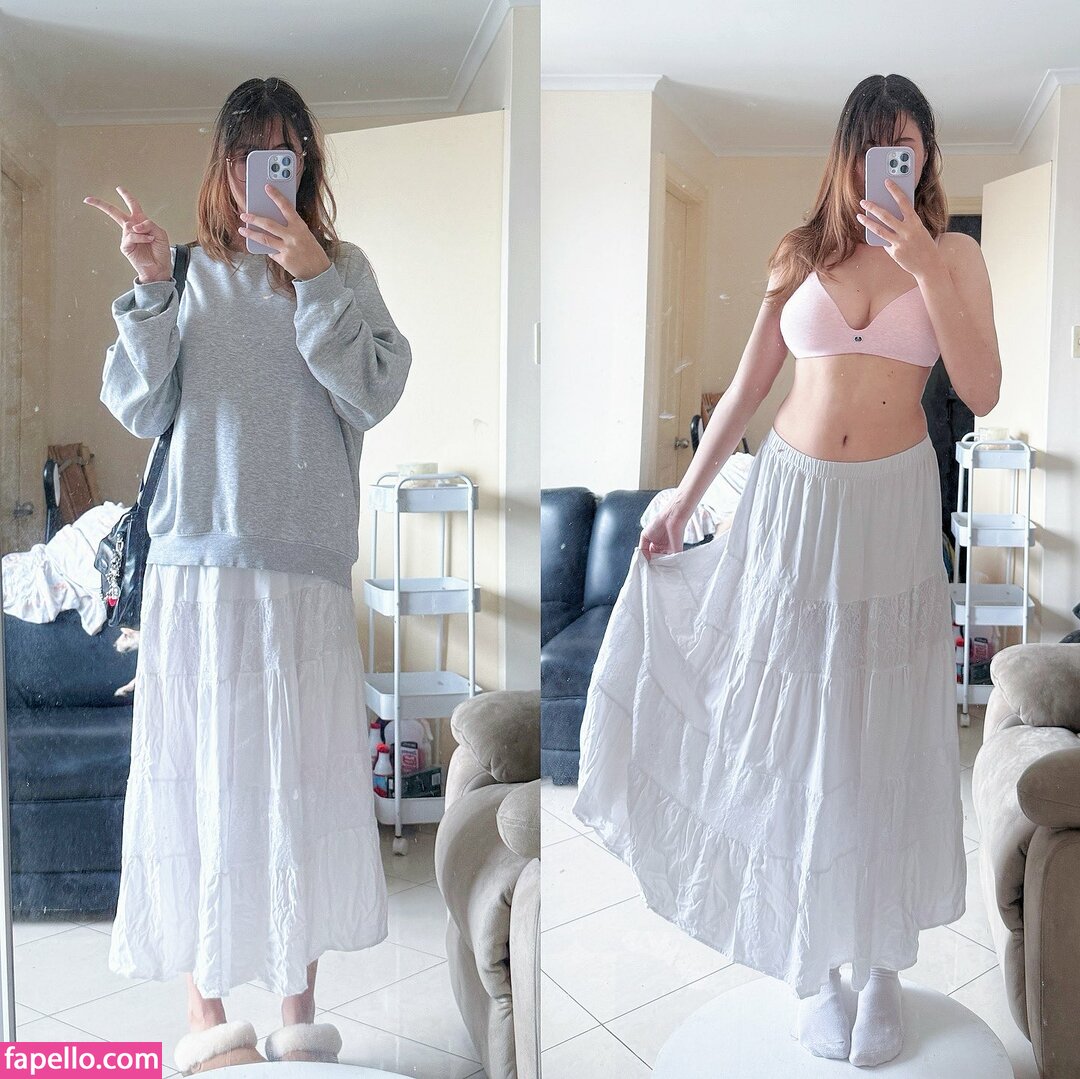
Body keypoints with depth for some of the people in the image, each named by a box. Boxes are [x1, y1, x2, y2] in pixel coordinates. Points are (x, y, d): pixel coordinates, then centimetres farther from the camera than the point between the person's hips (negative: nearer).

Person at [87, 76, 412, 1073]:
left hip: (305, 562, -1)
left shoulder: (344, 270, 8)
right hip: (196, 561, 1)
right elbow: (140, 411, 4)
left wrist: (313, 279, -11)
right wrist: (150, 291, -6)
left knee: (300, 779, 4)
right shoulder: (192, 271, 10)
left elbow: (374, 397, -5)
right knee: (196, 777, 2)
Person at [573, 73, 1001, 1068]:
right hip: (793, 499, 1)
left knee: (884, 733, 6)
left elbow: (982, 393, -12)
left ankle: (879, 956, 23)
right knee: (793, 728, 6)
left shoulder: (954, 255, 1)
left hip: (894, 508, -1)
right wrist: (681, 501, 7)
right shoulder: (804, 251, 4)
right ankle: (814, 959, 24)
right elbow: (746, 389, 8)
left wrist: (921, 263, -19)